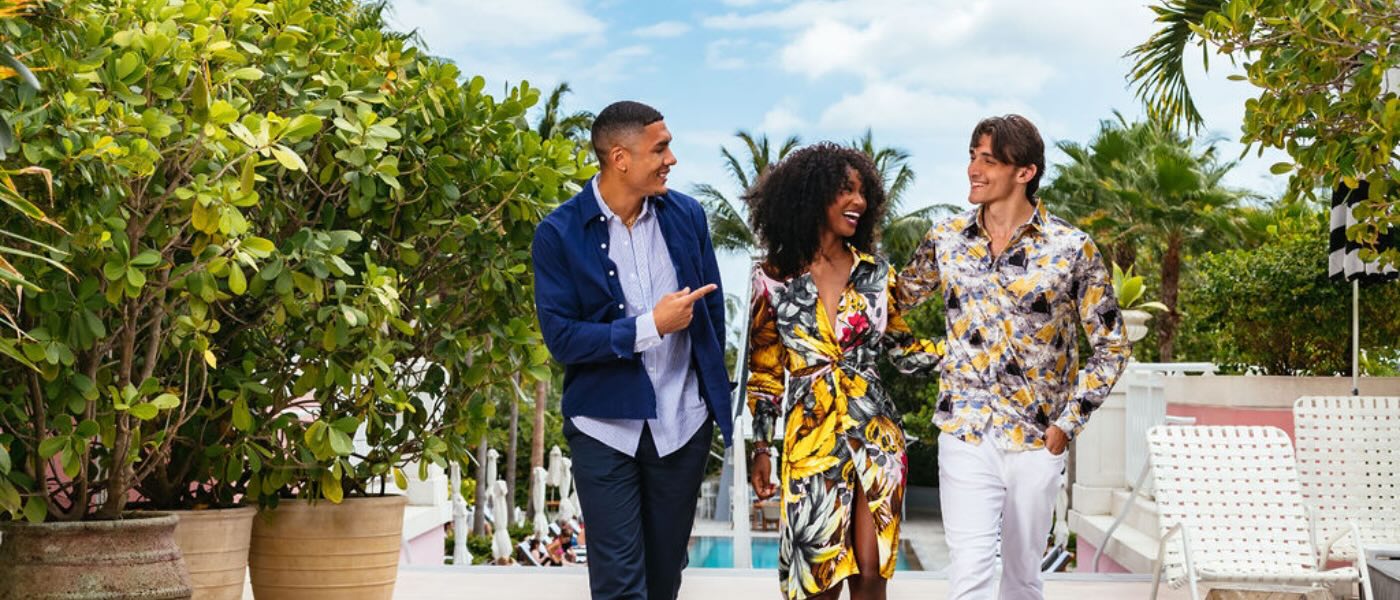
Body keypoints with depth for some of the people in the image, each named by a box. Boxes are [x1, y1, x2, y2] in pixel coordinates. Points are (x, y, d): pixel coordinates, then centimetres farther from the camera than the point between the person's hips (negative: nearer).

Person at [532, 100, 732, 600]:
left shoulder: (687, 215, 1)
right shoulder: (559, 234, -10)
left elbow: (712, 308, 10)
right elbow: (560, 336, -13)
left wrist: (712, 389, 13)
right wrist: (649, 327, -19)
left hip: (684, 423, 3)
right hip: (605, 427, -3)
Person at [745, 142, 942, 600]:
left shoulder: (875, 272, 5)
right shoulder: (774, 277, -1)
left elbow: (904, 350, 12)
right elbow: (765, 372, 5)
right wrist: (761, 448, 3)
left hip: (875, 437, 2)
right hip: (811, 440, -2)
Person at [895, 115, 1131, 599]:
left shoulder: (1072, 249, -6)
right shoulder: (946, 239, 2)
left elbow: (1112, 346, 0)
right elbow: (897, 300, 18)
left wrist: (1069, 421, -6)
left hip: (1037, 441, -1)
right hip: (965, 435, 1)